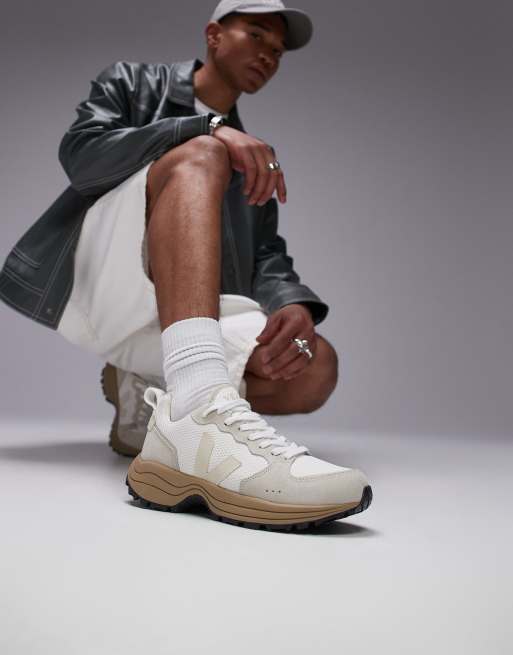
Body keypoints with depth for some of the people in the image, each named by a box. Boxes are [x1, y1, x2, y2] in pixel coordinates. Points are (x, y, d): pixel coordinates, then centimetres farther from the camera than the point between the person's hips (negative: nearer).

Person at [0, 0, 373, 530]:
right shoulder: (131, 83, 15)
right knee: (200, 155, -30)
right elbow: (79, 151, -6)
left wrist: (296, 306, -14)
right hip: (97, 277, -3)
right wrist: (210, 129, -19)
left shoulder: (252, 158, 24)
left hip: (172, 323, 4)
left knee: (313, 367, -23)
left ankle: (151, 396, -3)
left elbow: (268, 258, 11)